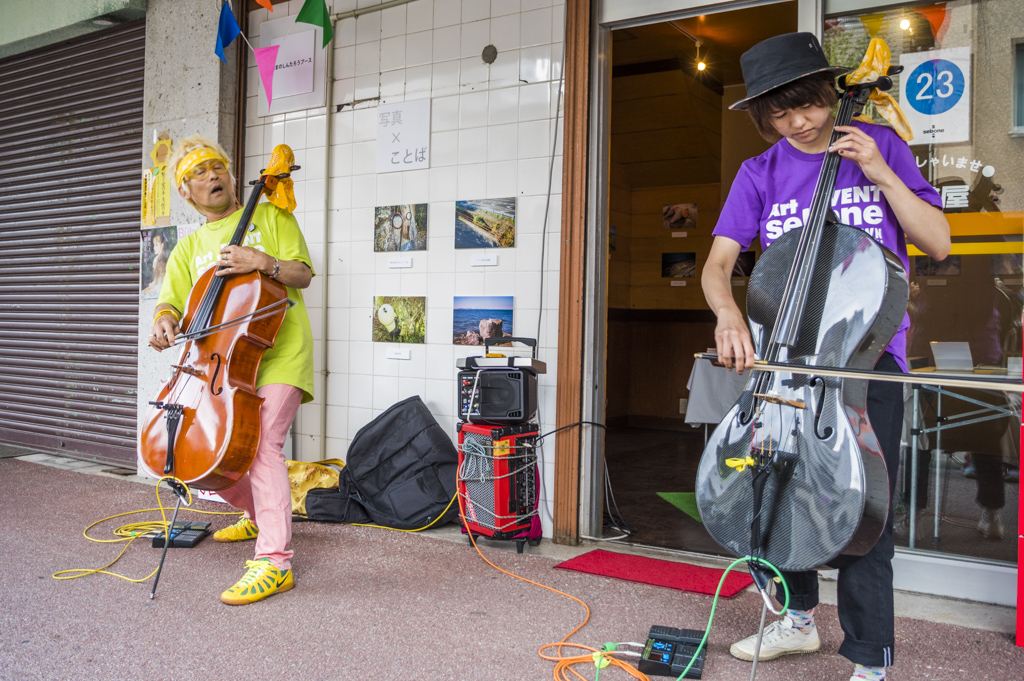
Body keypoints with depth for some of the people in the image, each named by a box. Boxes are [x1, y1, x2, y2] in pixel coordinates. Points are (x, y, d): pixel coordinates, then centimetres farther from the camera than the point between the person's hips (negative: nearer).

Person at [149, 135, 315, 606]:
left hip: (278, 355, -5)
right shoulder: (189, 249, 19)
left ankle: (274, 561, -22)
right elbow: (171, 302, 9)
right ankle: (258, 514, 31)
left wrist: (263, 262, -18)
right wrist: (164, 321, -15)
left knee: (262, 441, -22)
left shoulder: (270, 217, 8)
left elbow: (303, 274, 0)